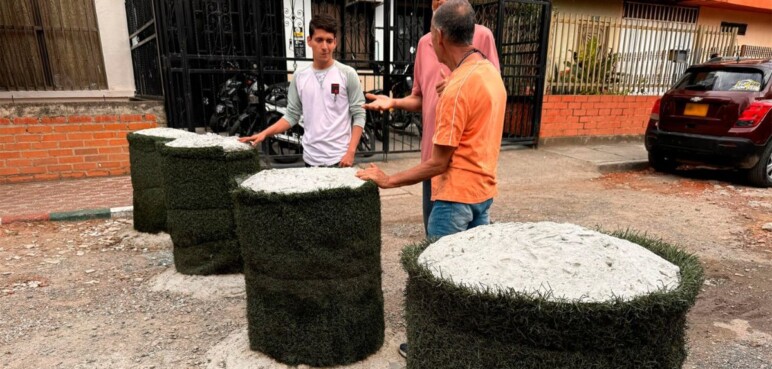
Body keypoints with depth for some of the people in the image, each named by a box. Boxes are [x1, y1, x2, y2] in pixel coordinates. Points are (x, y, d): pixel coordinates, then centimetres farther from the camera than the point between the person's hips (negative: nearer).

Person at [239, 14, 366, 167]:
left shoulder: (347, 74, -4)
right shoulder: (299, 77, 5)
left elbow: (358, 116, -5)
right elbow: (292, 115, 7)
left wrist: (350, 152, -13)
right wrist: (264, 133, -6)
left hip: (340, 158, -3)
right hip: (311, 158, 3)